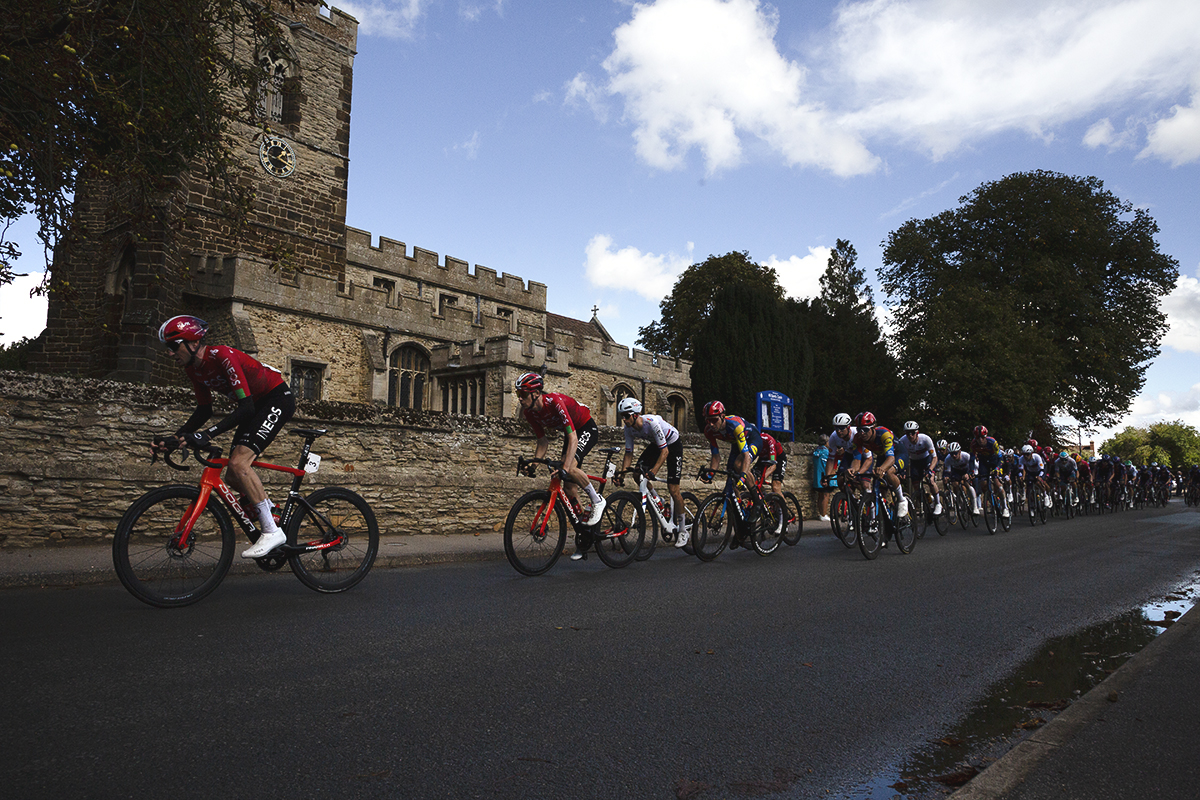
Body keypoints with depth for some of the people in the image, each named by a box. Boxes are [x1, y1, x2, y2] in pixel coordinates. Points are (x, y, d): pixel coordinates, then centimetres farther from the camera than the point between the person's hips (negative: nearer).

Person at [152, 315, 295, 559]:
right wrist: (177, 437, -3)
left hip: (277, 399, -9)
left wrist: (208, 434, -39)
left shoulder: (222, 356, -26)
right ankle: (271, 512, 25)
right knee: (232, 477, 3)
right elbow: (204, 410, 10)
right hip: (256, 405, 9)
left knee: (239, 462, -24)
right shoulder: (193, 369, 1)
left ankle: (272, 531, -19)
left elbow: (246, 408, -32)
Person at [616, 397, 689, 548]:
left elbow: (664, 451, -35)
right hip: (656, 444, 7)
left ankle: (683, 531, 3)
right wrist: (622, 474, -20)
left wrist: (653, 471, -46)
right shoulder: (629, 428, -17)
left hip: (673, 444, -7)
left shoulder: (651, 422, -37)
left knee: (673, 489, -10)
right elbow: (629, 453, -9)